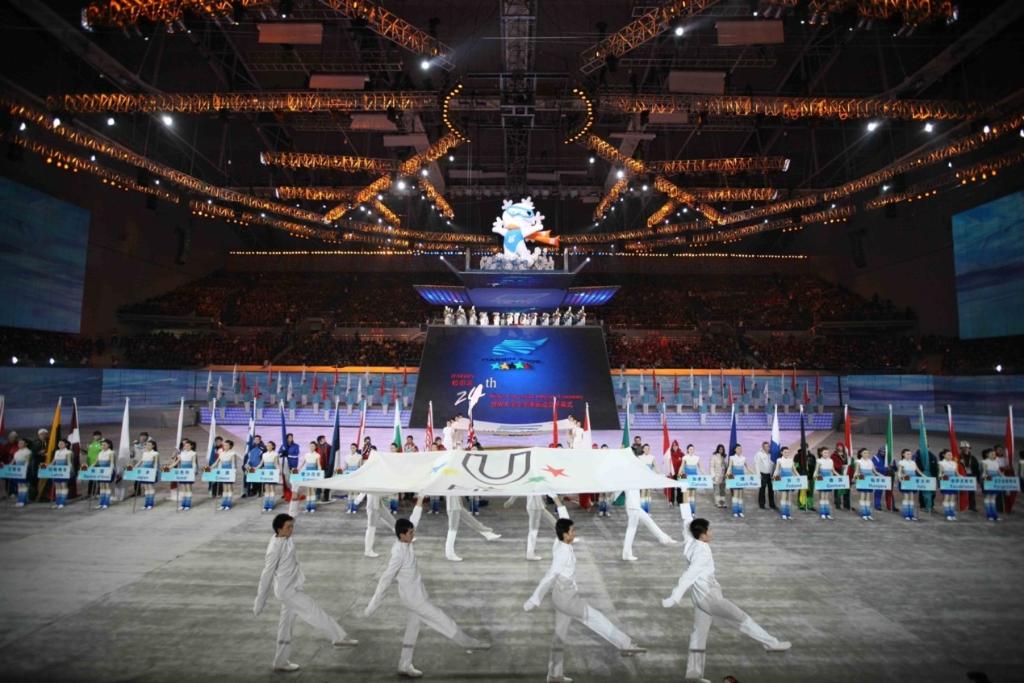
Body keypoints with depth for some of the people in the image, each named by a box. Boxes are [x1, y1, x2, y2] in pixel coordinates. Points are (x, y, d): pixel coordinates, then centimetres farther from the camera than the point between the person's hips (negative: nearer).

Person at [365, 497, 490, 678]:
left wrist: (419, 503, 5)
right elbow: (385, 580, -25)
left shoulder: (404, 544, -6)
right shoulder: (399, 554, -30)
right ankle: (469, 643, 20)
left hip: (415, 595, 9)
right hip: (414, 598, -8)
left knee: (412, 630, 21)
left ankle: (404, 666, 34)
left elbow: (413, 521, 6)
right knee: (445, 622, 5)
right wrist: (373, 605, -19)